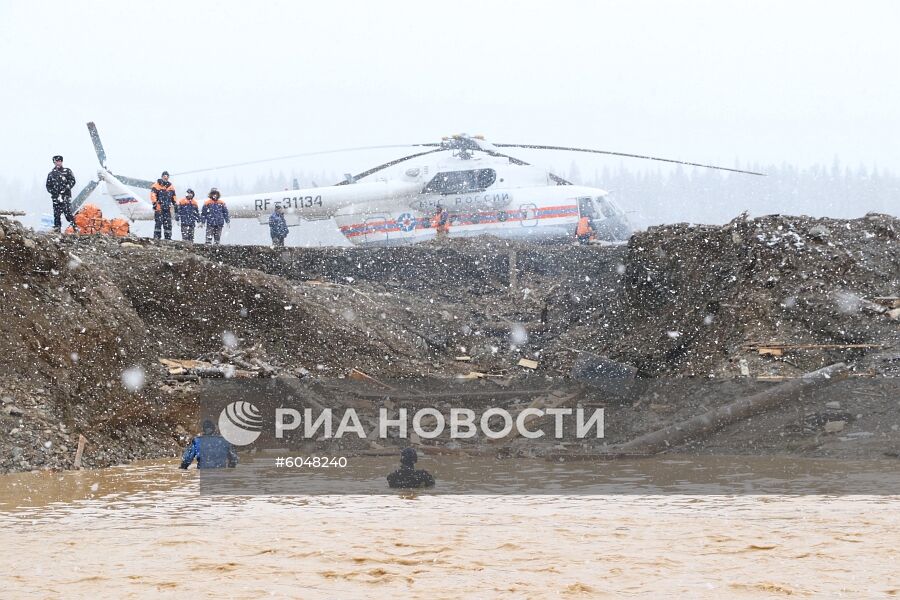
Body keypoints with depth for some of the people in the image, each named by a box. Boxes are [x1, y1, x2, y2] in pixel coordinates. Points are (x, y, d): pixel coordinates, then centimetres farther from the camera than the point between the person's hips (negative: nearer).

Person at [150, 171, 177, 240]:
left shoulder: (171, 187, 18)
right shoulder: (156, 186, 0)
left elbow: (173, 197, 24)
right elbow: (153, 195, -10)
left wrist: (175, 206, 19)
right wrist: (154, 203, -20)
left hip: (168, 208, 5)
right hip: (159, 208, -5)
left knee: (168, 224, 3)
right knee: (158, 223, -13)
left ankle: (168, 237, 7)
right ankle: (156, 237, -13)